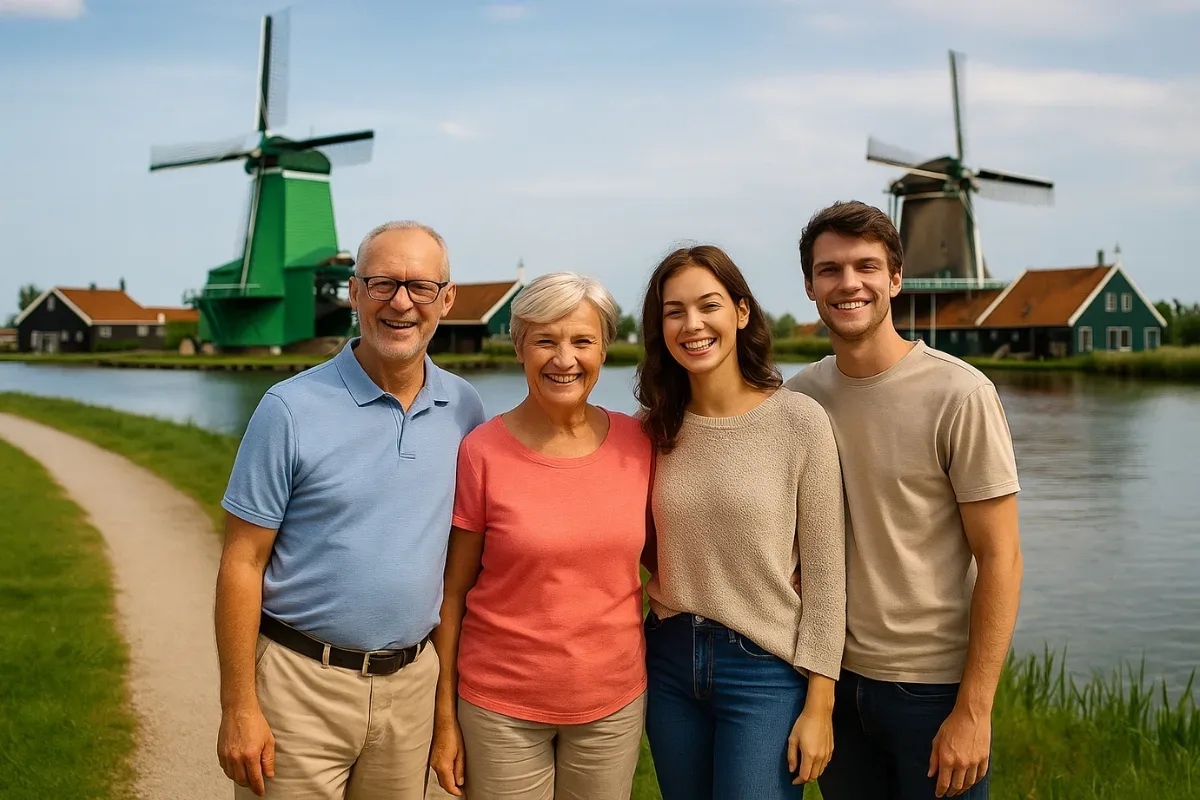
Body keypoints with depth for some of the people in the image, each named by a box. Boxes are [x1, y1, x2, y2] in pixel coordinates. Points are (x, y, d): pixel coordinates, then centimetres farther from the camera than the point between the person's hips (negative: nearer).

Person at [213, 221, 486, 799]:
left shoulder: (465, 410, 2)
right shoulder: (291, 409, -10)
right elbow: (242, 562, -9)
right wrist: (238, 708, -11)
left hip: (412, 682, 4)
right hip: (302, 682, -4)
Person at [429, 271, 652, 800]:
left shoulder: (637, 444, -3)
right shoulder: (482, 453, -10)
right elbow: (453, 592, -5)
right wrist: (444, 717, -3)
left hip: (614, 701, 3)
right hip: (501, 705, -2)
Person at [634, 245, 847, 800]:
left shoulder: (800, 422, -11)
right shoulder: (654, 431, 1)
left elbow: (824, 573, -9)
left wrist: (819, 705, -9)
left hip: (765, 670, -4)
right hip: (670, 662, 4)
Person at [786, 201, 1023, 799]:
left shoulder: (959, 396, -13)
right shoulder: (798, 395, 1)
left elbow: (999, 558, -12)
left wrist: (973, 711, -14)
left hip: (933, 685, -4)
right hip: (834, 676, 4)